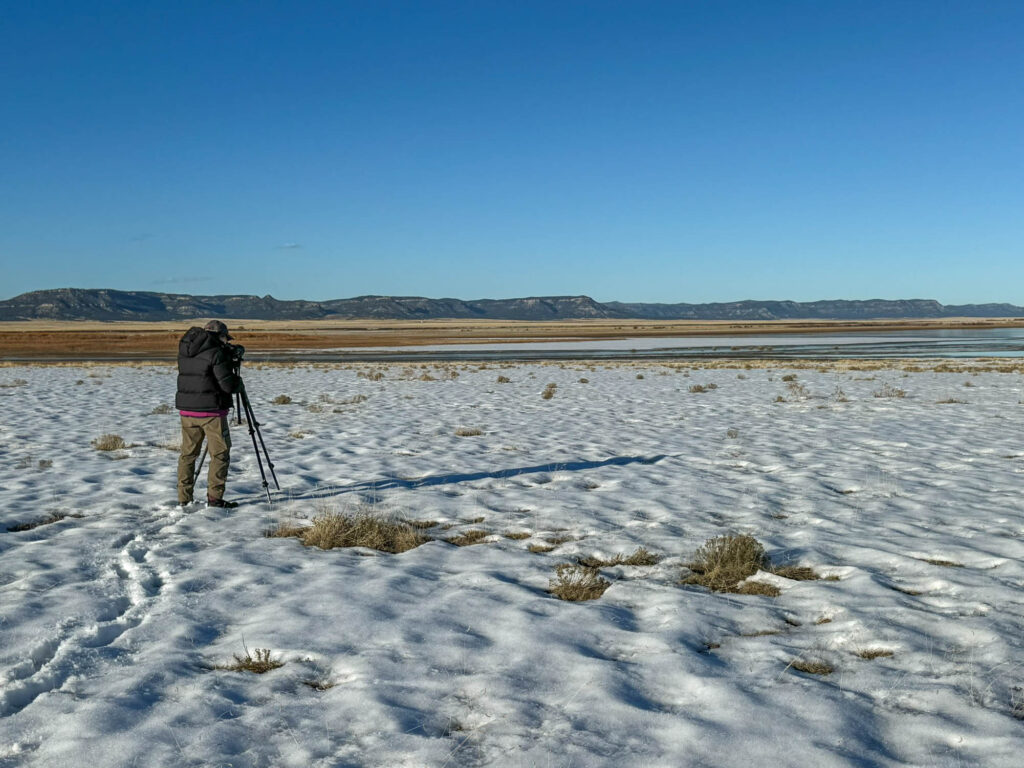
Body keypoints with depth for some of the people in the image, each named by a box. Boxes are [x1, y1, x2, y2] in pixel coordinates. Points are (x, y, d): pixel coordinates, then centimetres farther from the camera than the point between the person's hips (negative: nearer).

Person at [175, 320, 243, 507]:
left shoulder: (184, 351, 9)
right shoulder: (216, 353, -13)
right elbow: (228, 385, -17)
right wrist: (238, 380, 7)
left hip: (186, 409, 7)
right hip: (211, 411, -7)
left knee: (187, 453, 13)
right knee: (220, 454, 2)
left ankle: (184, 499, 16)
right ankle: (214, 497, -2)